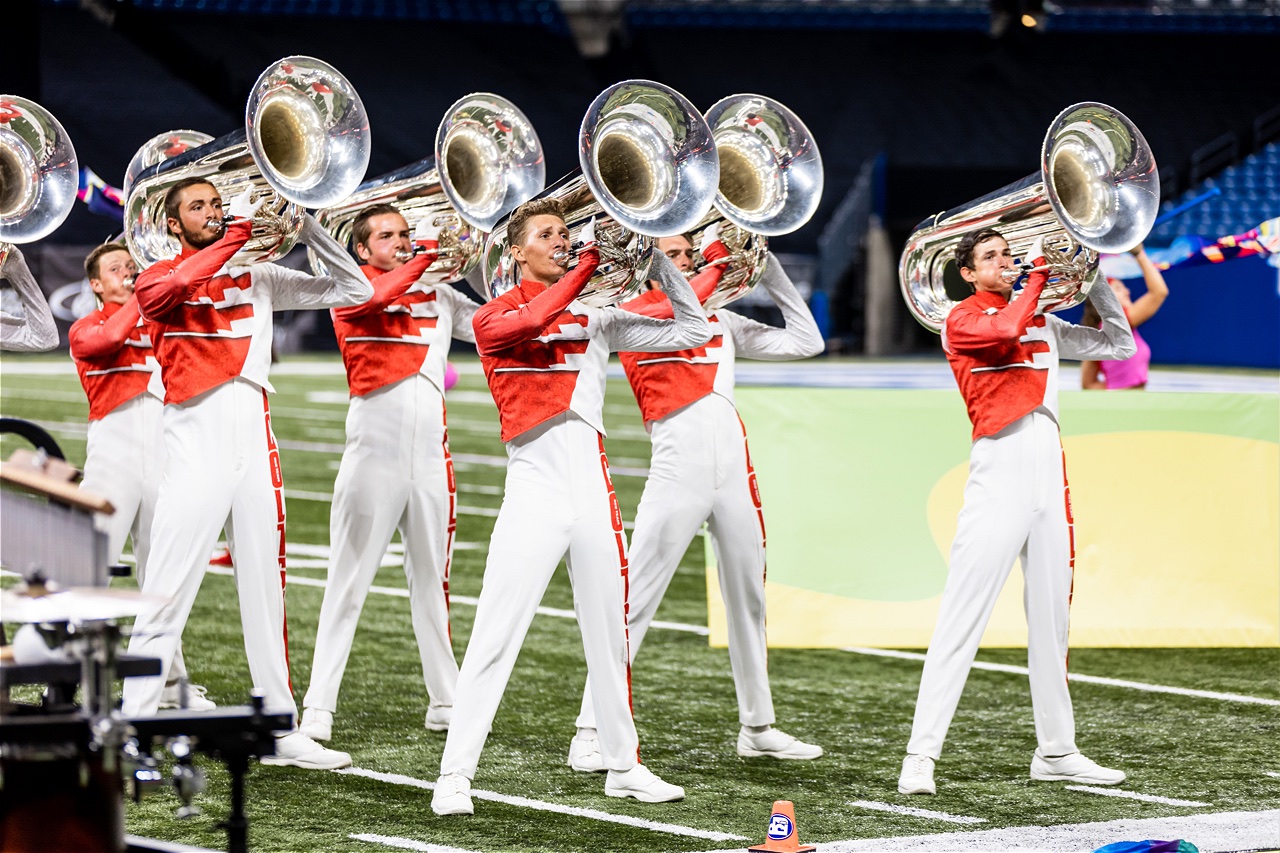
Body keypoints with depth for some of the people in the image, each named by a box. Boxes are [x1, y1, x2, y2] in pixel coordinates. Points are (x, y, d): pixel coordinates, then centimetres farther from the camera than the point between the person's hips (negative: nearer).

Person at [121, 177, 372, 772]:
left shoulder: (259, 280, 14)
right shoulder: (156, 280, 3)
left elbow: (355, 289, 13)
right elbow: (175, 287, -22)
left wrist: (306, 227, 2)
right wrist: (240, 229, -19)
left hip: (255, 449, 5)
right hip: (196, 450, -4)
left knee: (266, 596, 10)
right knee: (164, 604, -7)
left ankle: (280, 731, 16)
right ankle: (131, 732, -5)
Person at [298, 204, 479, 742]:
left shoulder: (438, 296, 15)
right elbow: (377, 296, -20)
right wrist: (430, 249, -12)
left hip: (430, 454, 4)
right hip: (375, 451, -4)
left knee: (432, 580, 11)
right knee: (348, 581, -4)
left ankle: (445, 698, 18)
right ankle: (318, 706, -3)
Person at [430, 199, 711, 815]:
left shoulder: (595, 318, 13)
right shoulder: (493, 318, 3)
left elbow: (691, 332, 12)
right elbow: (529, 322, -21)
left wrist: (655, 257, 4)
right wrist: (587, 264, -20)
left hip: (593, 493, 4)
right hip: (533, 493, -4)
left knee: (609, 634, 11)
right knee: (493, 640, -9)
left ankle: (624, 764, 21)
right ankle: (454, 775, -7)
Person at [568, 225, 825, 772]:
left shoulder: (720, 320, 16)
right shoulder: (632, 314, 2)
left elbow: (805, 342, 15)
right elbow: (678, 313, -19)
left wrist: (769, 270, 11)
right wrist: (719, 259, -11)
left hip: (734, 470, 6)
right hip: (678, 473, -6)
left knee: (748, 598, 12)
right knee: (634, 601, -7)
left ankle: (757, 727, 24)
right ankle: (590, 732, -5)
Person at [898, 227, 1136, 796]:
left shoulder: (1042, 323, 20)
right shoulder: (962, 319, 3)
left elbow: (1120, 346, 22)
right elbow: (1006, 330, -17)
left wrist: (1094, 281, 13)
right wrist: (1039, 272, -5)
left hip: (1049, 471, 6)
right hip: (999, 471, -6)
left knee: (1051, 616, 10)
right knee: (962, 616, -10)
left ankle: (1056, 751, 18)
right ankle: (920, 754, -12)